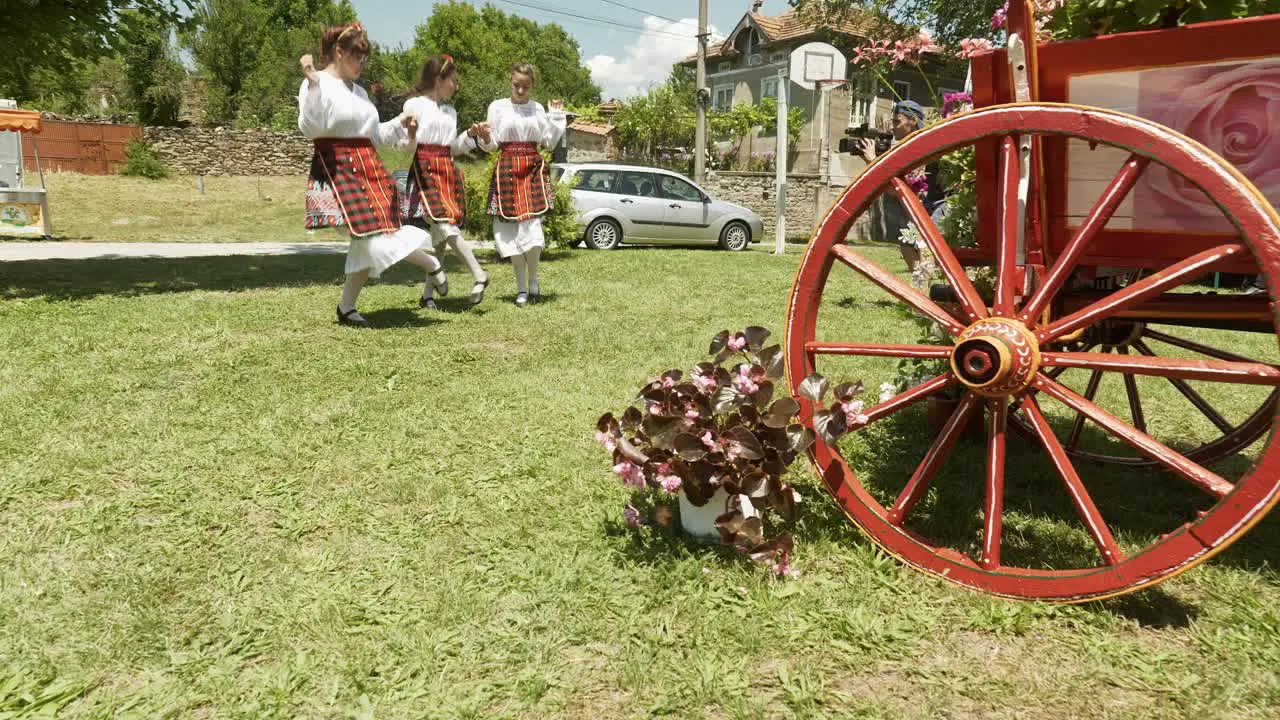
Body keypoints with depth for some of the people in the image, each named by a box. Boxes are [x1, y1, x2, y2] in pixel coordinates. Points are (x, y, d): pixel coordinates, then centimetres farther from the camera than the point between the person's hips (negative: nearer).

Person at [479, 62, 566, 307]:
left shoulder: (537, 109, 11)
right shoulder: (497, 107, 5)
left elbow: (549, 142, 10)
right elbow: (491, 144, 4)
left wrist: (557, 116, 5)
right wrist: (484, 137, -17)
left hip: (533, 169, 0)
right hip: (507, 170, 0)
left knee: (532, 225, -13)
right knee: (510, 229, 0)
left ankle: (533, 280, 9)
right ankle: (521, 287, 10)